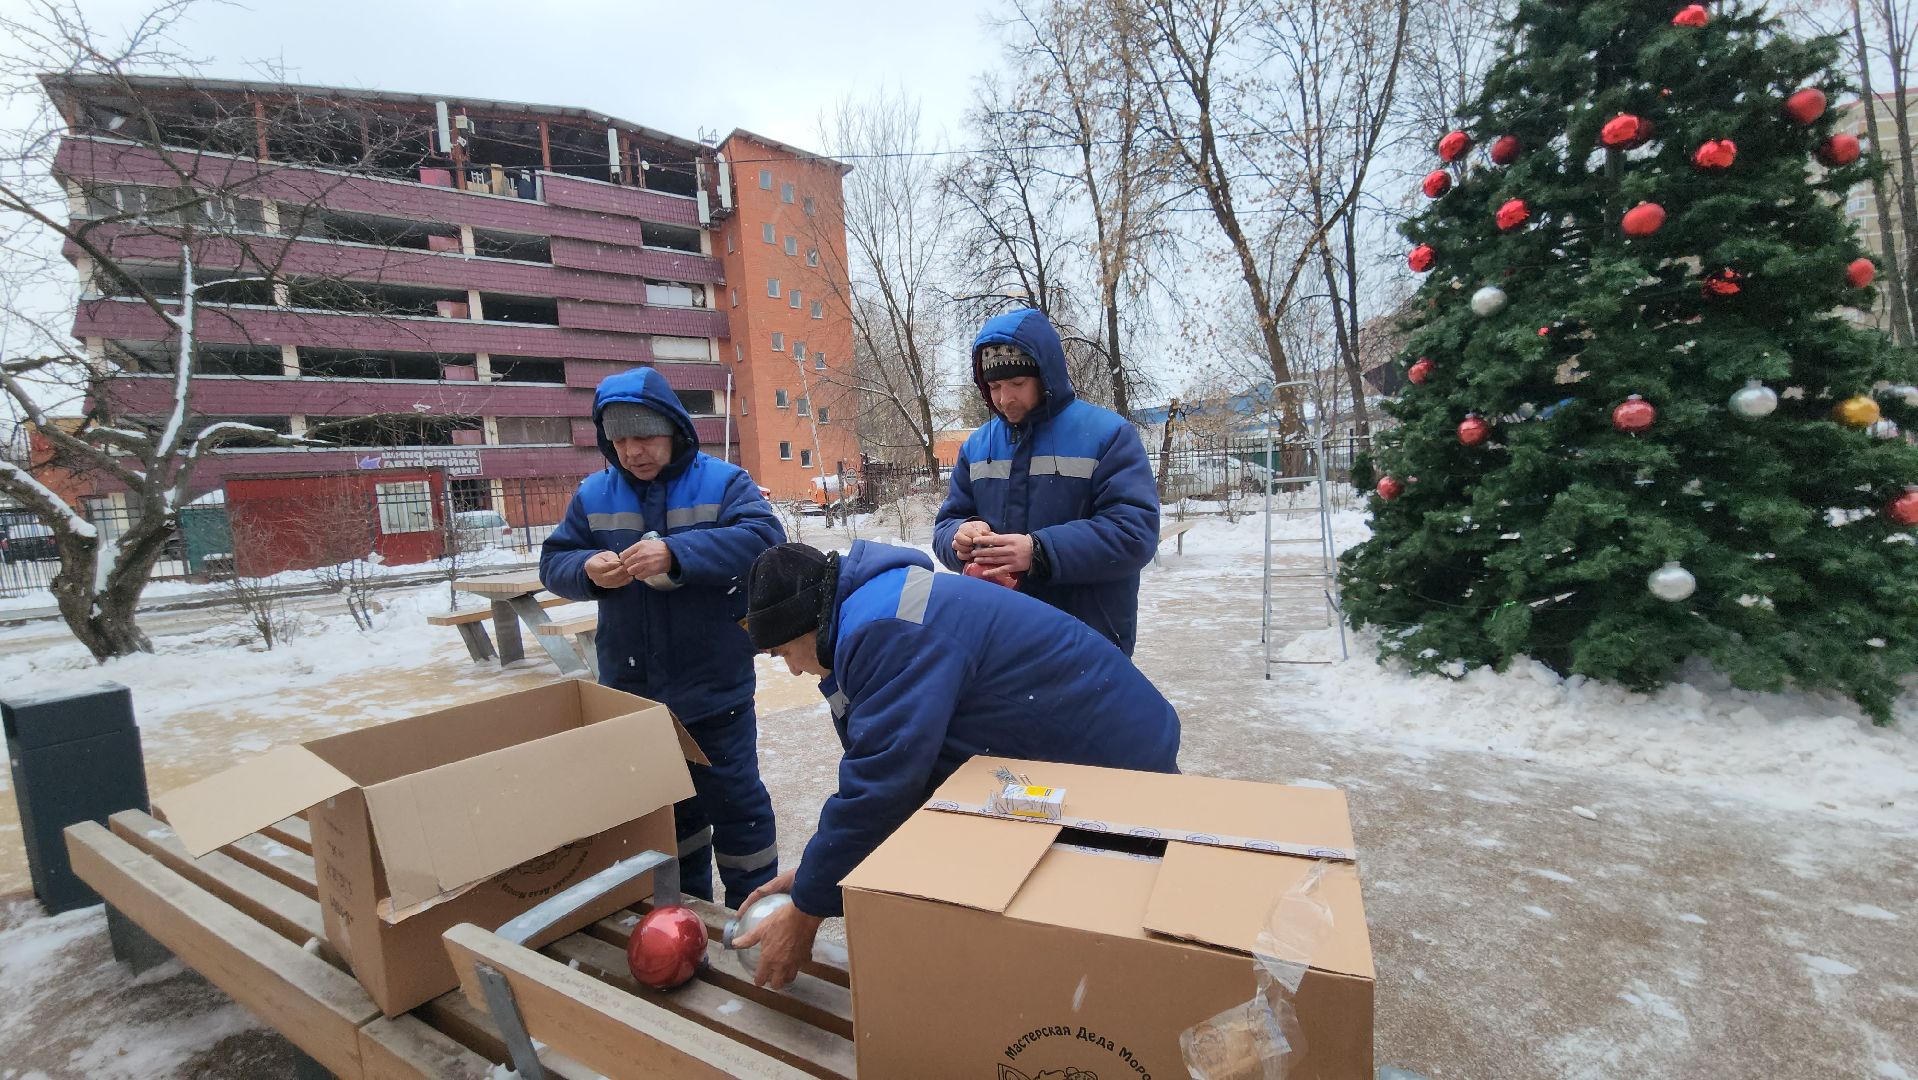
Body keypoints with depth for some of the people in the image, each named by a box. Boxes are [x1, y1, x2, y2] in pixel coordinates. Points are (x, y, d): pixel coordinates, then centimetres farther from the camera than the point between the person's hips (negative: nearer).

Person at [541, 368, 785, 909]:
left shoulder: (723, 482, -7)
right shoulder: (593, 494, 4)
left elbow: (764, 537, -23)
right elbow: (554, 562, 5)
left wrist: (677, 554, -34)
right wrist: (587, 569, -19)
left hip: (716, 686, -4)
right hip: (632, 687, 5)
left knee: (733, 798, 7)